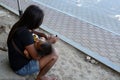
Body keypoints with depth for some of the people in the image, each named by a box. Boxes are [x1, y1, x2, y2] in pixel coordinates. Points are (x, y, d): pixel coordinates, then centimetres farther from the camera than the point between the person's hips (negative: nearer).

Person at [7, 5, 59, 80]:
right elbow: (36, 56, -26)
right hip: (21, 68, -9)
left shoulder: (19, 26, -7)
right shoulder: (25, 34, -33)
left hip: (16, 61, 9)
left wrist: (42, 34, -1)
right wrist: (49, 42, -15)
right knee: (54, 54, -16)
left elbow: (31, 31, 16)